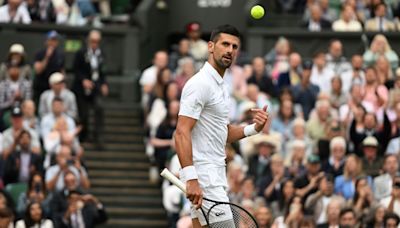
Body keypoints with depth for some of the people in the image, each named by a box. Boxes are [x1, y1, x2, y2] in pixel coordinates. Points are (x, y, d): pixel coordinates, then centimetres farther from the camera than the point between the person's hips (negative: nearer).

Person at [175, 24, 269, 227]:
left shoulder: (220, 86, 18)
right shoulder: (200, 84, -13)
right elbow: (182, 133, -20)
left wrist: (253, 128, 4)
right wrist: (191, 178, -28)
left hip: (215, 176, 10)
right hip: (203, 176, -10)